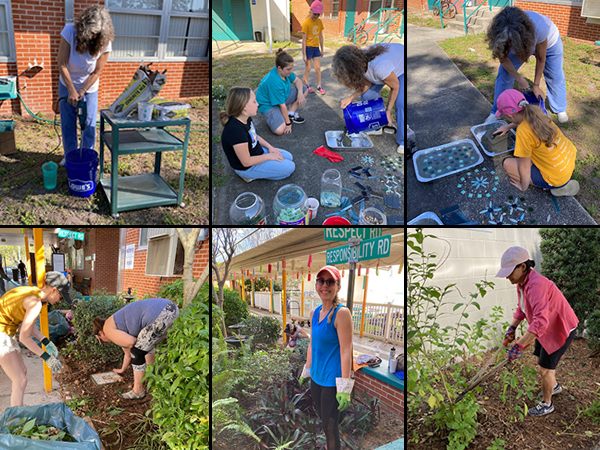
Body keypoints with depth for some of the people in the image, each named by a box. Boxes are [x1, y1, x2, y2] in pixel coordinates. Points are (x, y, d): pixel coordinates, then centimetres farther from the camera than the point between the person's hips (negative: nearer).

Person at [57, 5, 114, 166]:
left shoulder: (104, 42, -20)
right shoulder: (69, 31, -22)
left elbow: (96, 72, -13)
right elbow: (62, 65, -19)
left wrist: (82, 92, -19)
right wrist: (72, 91, -22)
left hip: (90, 88, 0)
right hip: (67, 85, 0)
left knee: (89, 125, 1)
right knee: (68, 124, 7)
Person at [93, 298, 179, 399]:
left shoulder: (108, 329, 8)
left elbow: (131, 341, -8)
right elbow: (128, 354, 44)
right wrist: (122, 370, 60)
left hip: (159, 315, -9)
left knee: (137, 353, 6)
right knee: (147, 346, 33)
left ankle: (138, 391, 16)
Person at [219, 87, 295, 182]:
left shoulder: (246, 119, -8)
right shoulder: (236, 131, -38)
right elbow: (246, 162, -29)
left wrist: (269, 147, 0)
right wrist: (269, 156, -17)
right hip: (248, 168, -9)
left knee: (289, 157, 15)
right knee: (290, 167, -6)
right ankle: (253, 175, 2)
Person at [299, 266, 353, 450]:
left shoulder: (341, 313, -18)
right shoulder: (315, 312, 5)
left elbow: (346, 351, -19)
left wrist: (345, 388, -20)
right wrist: (306, 370, 20)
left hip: (332, 381, -7)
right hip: (316, 378, 7)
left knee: (330, 426, 4)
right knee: (323, 420, 21)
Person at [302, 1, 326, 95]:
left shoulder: (319, 21, 2)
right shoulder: (306, 23, -16)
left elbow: (320, 36, 12)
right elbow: (304, 39, -16)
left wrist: (322, 49, 13)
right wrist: (304, 54, -16)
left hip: (316, 48, 6)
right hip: (308, 48, -5)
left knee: (318, 68, 6)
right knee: (308, 69, 3)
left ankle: (319, 87, 12)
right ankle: (305, 86, 17)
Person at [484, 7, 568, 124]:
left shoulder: (538, 27, -47)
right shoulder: (501, 31, -40)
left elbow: (541, 59, -29)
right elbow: (503, 58, -21)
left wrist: (536, 85, -19)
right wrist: (518, 78, -28)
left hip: (548, 42, -2)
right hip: (521, 44, 2)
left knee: (555, 77, 3)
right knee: (504, 73, -7)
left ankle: (560, 110, 27)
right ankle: (497, 113, 5)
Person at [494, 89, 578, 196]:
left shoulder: (523, 131, -29)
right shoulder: (535, 111, -8)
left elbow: (524, 167, -17)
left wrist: (523, 187, 0)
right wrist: (508, 127, 28)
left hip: (558, 177, -8)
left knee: (507, 164, 0)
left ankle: (558, 187, 2)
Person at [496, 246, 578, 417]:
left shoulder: (536, 285, -37)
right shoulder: (522, 283, -5)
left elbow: (540, 321, -45)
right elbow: (521, 308, 12)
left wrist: (519, 345, -47)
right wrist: (512, 327, -3)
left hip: (561, 329, -9)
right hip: (547, 327, 9)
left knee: (545, 368, 0)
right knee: (541, 361, 23)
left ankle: (546, 404, 22)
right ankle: (554, 386, 50)